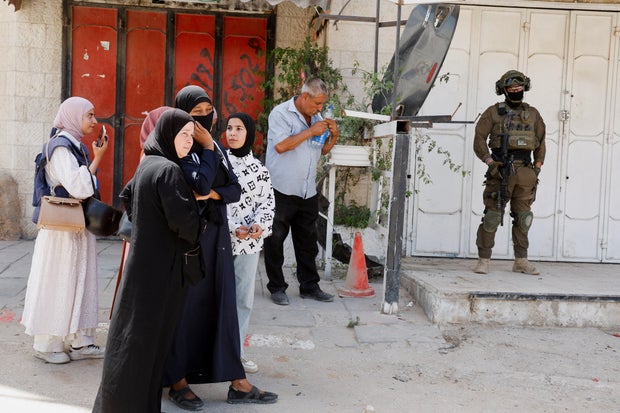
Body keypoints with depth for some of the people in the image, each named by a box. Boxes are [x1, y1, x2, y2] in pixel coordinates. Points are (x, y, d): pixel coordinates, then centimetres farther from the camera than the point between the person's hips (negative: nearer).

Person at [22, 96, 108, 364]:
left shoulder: (76, 146, 13)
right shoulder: (60, 147, -14)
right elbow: (78, 188, -24)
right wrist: (97, 158, -18)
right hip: (62, 228, -9)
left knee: (79, 282, 10)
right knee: (56, 284, 0)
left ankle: (79, 342, 18)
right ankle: (47, 345, 13)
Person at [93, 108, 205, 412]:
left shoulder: (148, 165, 10)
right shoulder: (168, 170, -19)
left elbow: (126, 197, 23)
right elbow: (181, 219, -25)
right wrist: (199, 227, -5)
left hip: (144, 255, 10)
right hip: (160, 262, -9)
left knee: (136, 326, 18)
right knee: (147, 330, 0)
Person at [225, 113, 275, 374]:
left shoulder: (258, 168, 7)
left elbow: (267, 200, 5)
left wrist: (259, 224, -13)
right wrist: (233, 228, -15)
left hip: (249, 243, 3)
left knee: (244, 298, 10)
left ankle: (236, 350, 23)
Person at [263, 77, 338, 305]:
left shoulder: (316, 117, 13)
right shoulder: (281, 113, -8)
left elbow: (322, 150, 20)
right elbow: (281, 145, -22)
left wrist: (333, 136, 1)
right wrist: (310, 131, -18)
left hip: (308, 192, 7)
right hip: (281, 191, -6)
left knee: (308, 242, 12)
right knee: (275, 241, 3)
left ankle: (309, 286, 21)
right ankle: (277, 287, 13)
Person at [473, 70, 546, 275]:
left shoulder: (533, 114, 14)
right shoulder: (493, 112, 3)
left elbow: (541, 142, 18)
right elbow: (479, 139, -3)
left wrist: (537, 167, 9)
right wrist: (490, 162, -13)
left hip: (525, 172, 4)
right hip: (500, 171, -4)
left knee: (523, 218, 8)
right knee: (492, 216, -5)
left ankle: (521, 261, 18)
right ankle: (483, 260, 3)